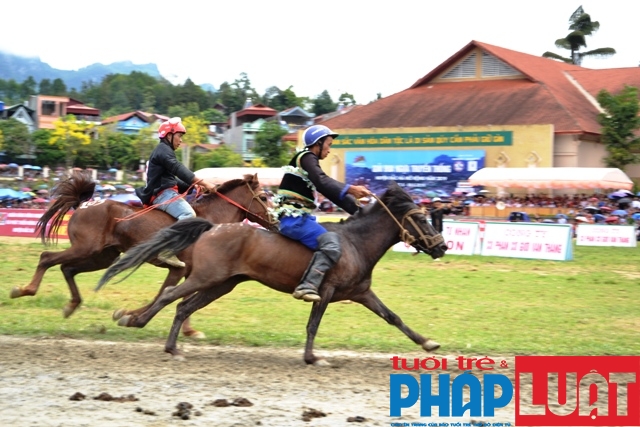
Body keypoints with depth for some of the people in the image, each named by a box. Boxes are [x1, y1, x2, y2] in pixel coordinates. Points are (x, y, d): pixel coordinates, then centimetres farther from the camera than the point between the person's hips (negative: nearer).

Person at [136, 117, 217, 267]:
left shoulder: (164, 151, 28)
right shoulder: (163, 150, -5)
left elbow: (174, 180, 26)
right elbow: (179, 170, -19)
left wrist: (195, 186, 12)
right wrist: (204, 183, -23)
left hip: (164, 193, 11)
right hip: (163, 194, -11)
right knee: (188, 214, -29)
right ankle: (167, 250, -37)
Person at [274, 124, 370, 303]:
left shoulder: (311, 162, 23)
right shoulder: (306, 157, -5)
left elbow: (330, 191, 21)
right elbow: (322, 182, -23)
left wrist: (357, 209, 14)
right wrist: (350, 189, -31)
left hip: (300, 217, 10)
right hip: (292, 218, -10)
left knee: (338, 237, 14)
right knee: (331, 244, -24)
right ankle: (307, 286, -31)